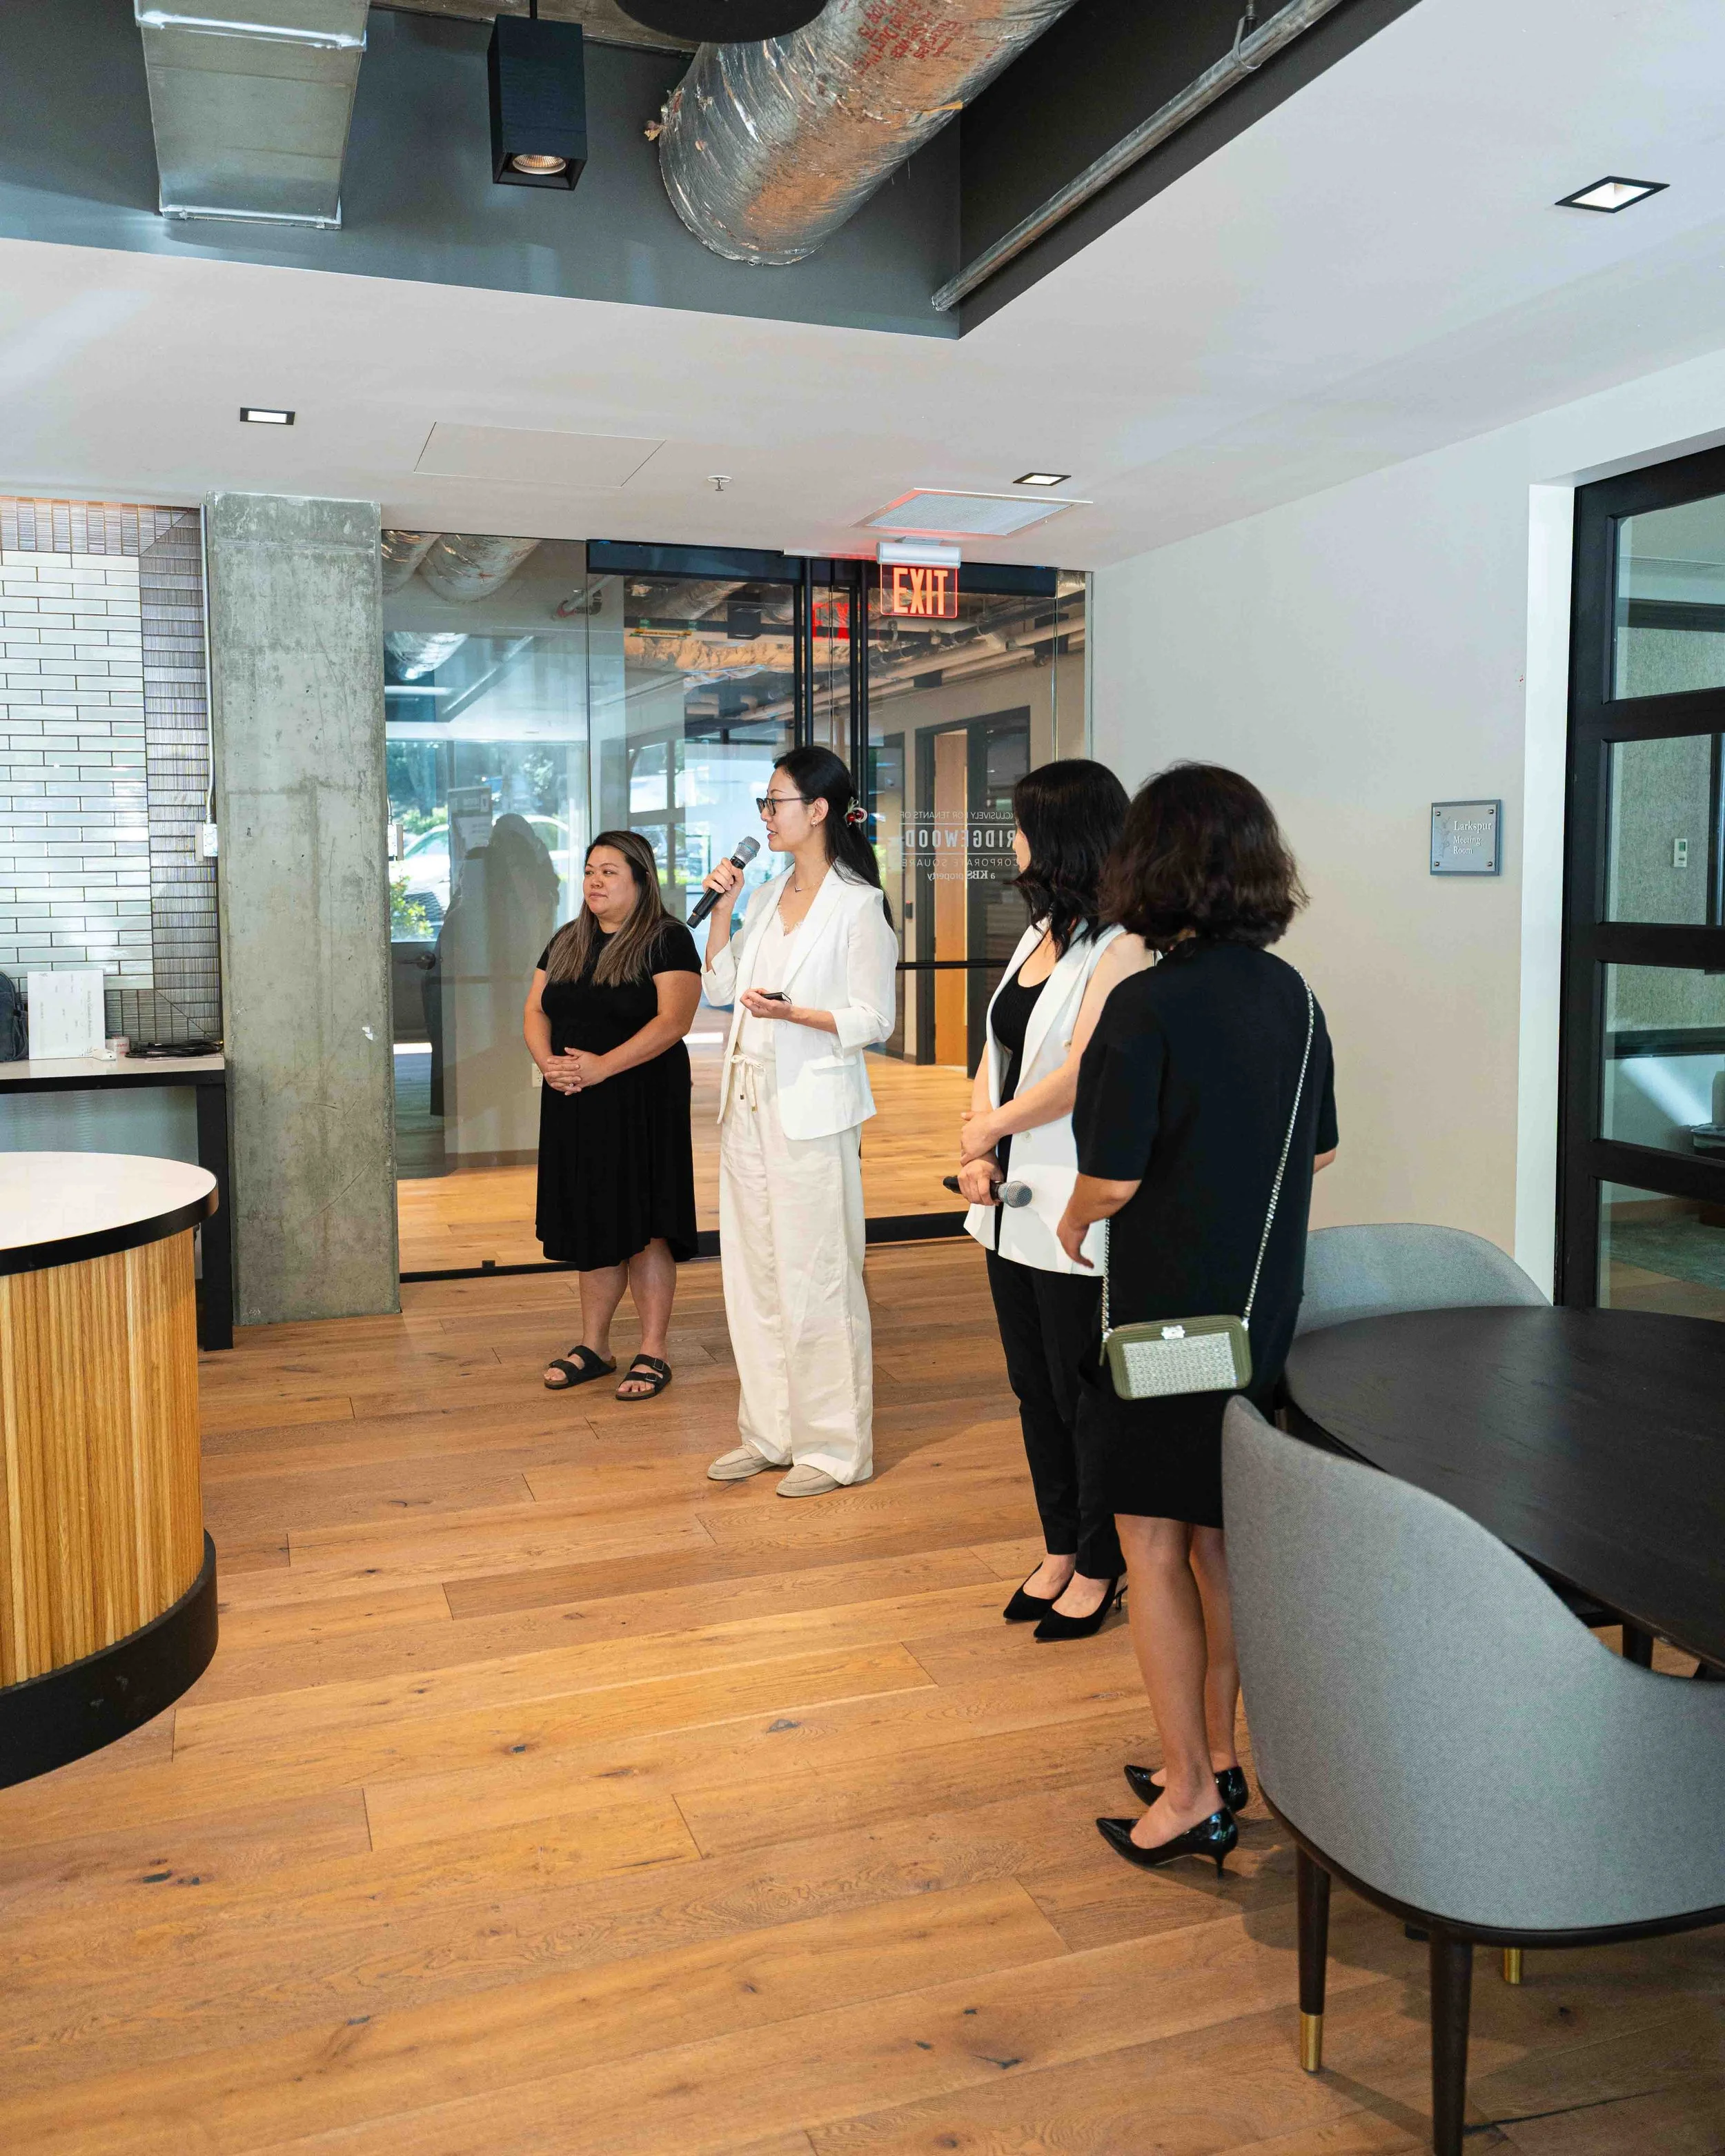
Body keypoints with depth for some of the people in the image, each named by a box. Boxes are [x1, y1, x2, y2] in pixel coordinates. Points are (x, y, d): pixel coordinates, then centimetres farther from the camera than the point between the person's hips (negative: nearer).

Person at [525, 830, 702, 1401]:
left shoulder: (667, 940, -6)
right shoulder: (567, 942, 15)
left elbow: (673, 1019, -17)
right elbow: (536, 1011, 13)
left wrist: (603, 1065, -23)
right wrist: (548, 1061, -8)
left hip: (642, 1104, -6)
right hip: (574, 1107, 6)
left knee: (643, 1229, -2)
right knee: (593, 1226, 12)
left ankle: (653, 1353, 8)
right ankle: (593, 1346, 22)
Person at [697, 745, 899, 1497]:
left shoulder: (858, 907, -9)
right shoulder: (766, 897, 14)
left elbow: (871, 1020, -11)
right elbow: (718, 988, 17)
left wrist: (791, 1011, -24)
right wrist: (721, 910, 6)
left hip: (811, 1109, -8)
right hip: (748, 1102, 8)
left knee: (815, 1279, -2)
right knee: (753, 1273, 12)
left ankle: (835, 1445, 10)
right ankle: (770, 1431, 25)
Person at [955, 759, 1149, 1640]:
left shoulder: (1119, 947, -15)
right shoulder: (1040, 935, 12)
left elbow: (1082, 1070, -23)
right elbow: (996, 1053, 11)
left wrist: (990, 1127, -11)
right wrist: (975, 1154, -1)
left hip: (1075, 1212, -9)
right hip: (1014, 1205, 9)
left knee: (1083, 1397, 5)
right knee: (1033, 1389, 17)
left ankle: (1098, 1569, 23)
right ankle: (1059, 1552, 33)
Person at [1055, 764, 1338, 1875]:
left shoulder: (1147, 1008, -18)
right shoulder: (1292, 995, 2)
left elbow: (1113, 1176, -17)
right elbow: (1319, 1152, 10)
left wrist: (1074, 1221, 3)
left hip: (1168, 1314, -6)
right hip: (1266, 1312, 7)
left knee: (1156, 1546, 6)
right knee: (1220, 1538, 18)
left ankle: (1190, 1798, 14)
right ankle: (1216, 1756, 31)